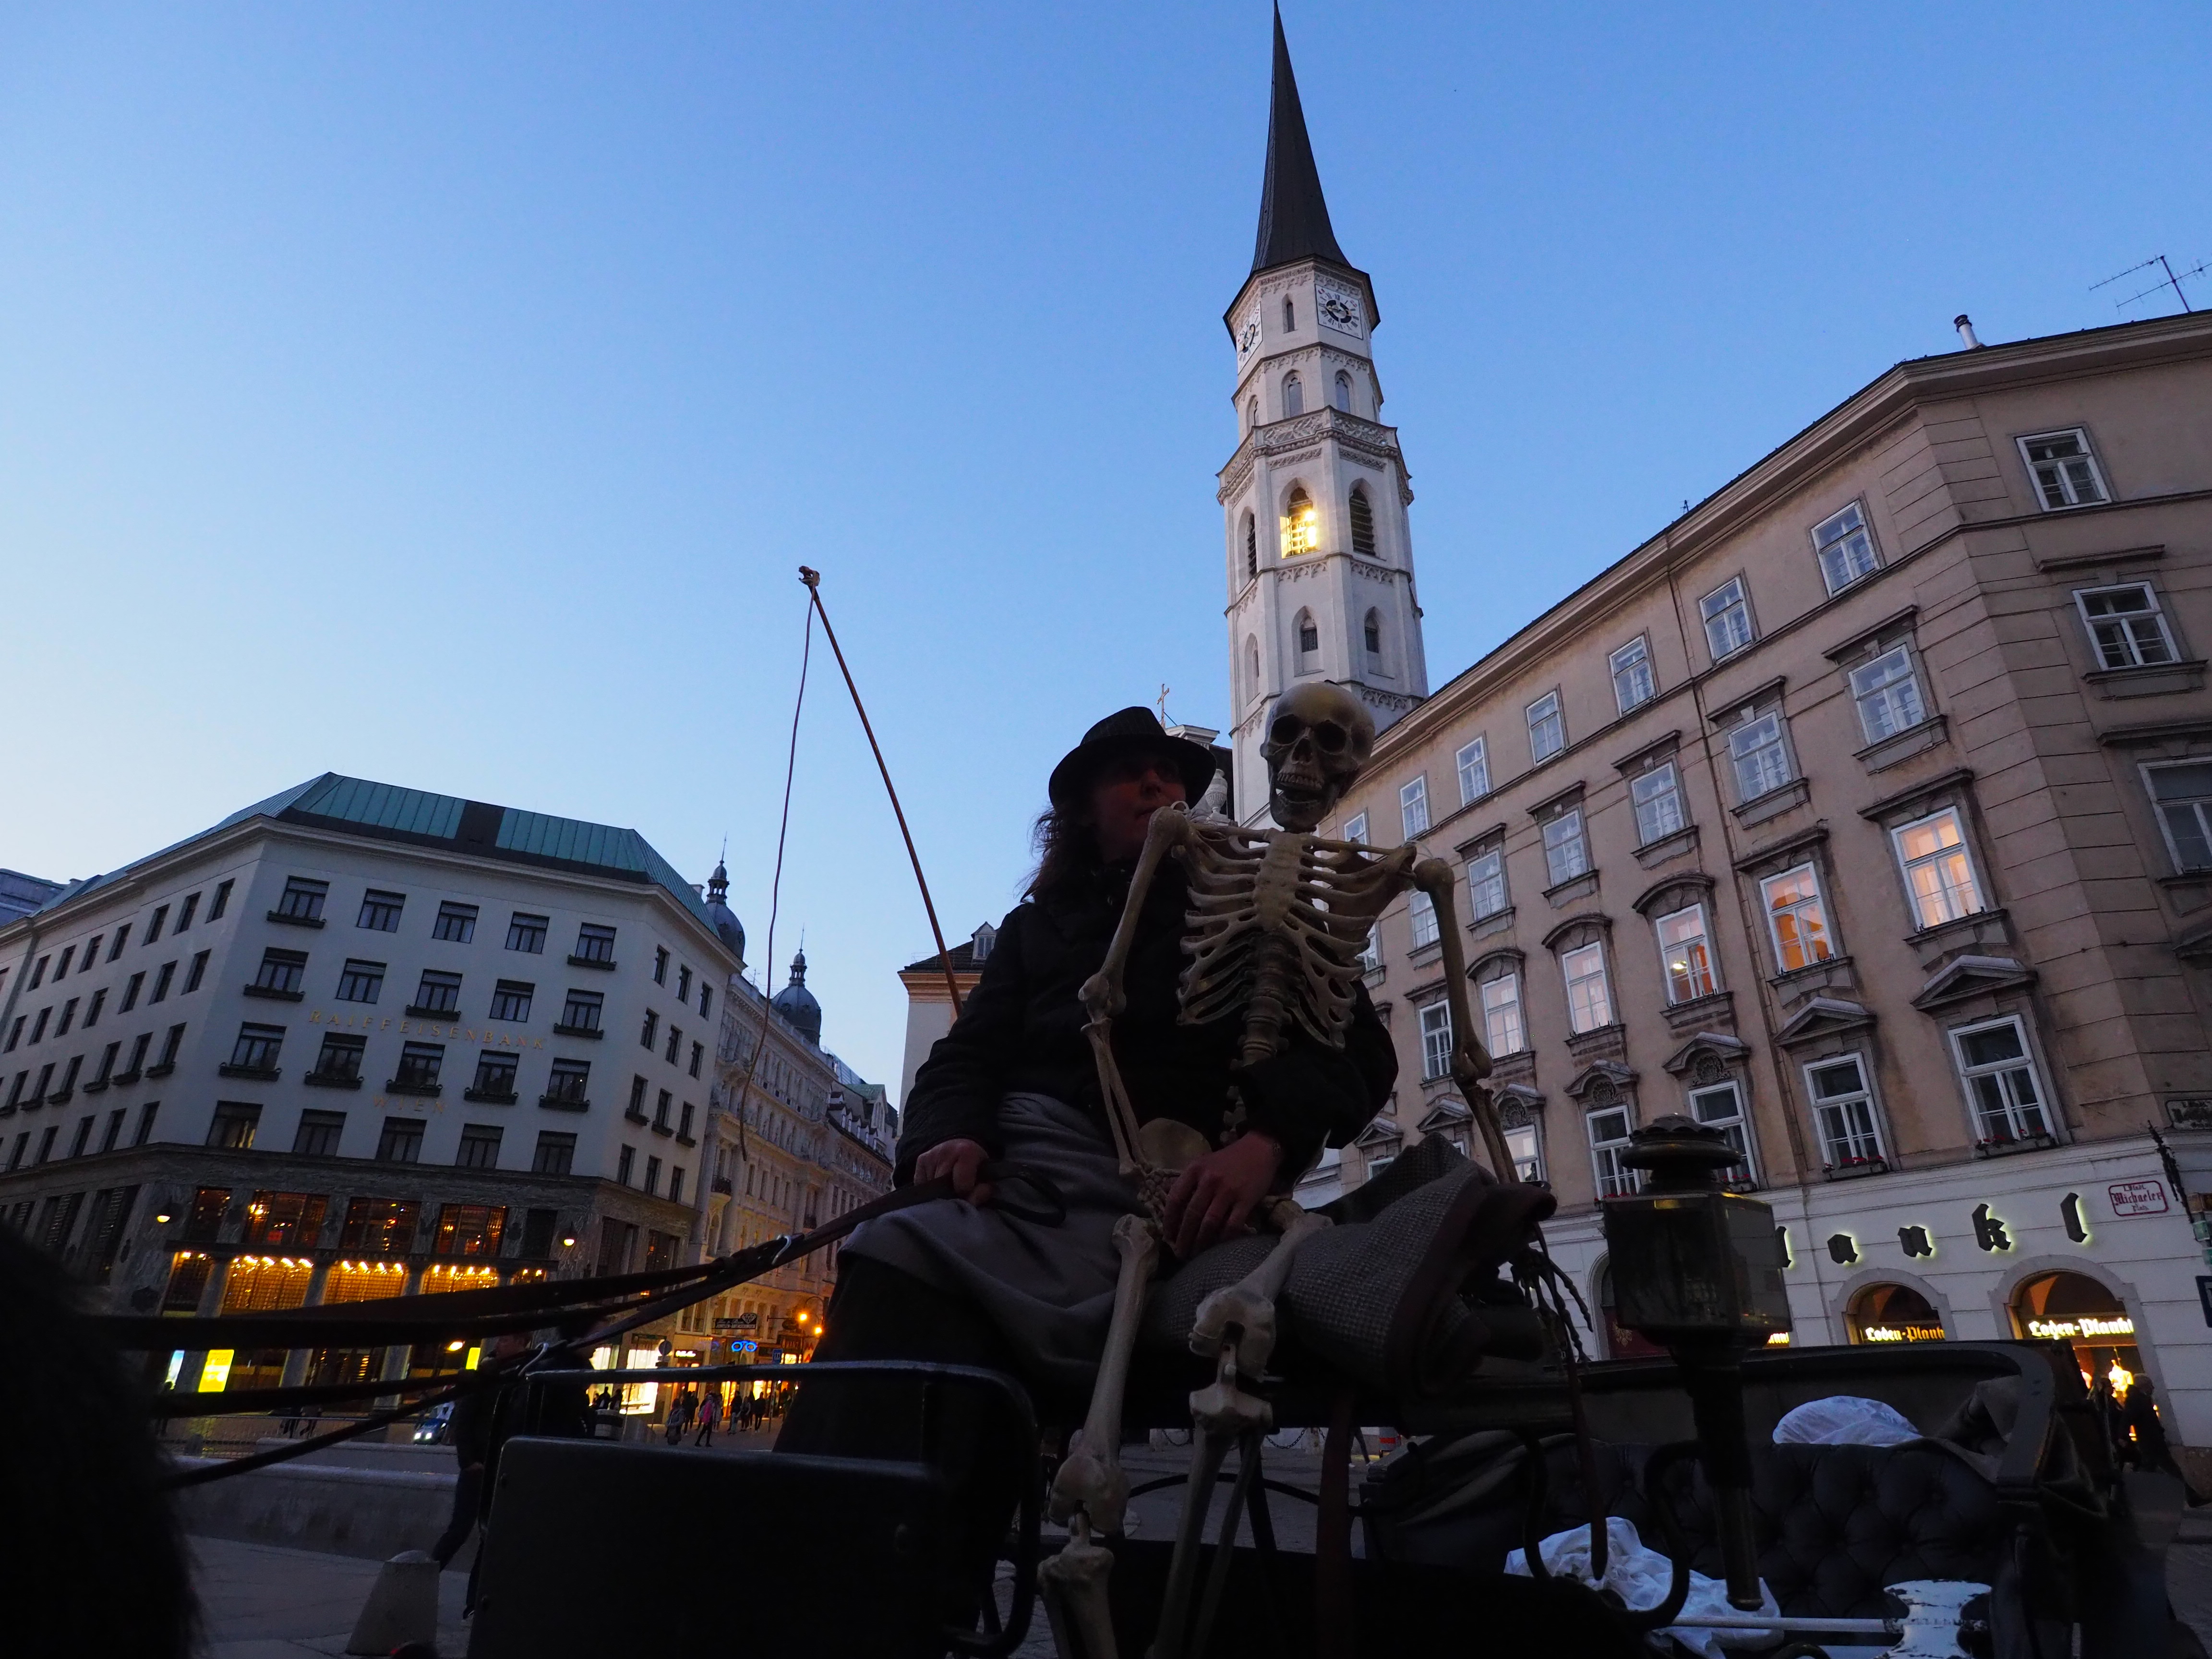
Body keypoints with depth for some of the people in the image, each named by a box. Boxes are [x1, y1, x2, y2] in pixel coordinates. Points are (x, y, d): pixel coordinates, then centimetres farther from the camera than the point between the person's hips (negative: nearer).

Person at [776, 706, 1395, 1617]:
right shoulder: (1039, 925, 30)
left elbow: (1354, 1047, 7)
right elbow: (970, 1053, 17)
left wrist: (1266, 1140, -16)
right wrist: (951, 1133, -10)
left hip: (1186, 1188, -3)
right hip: (1042, 1168, 3)